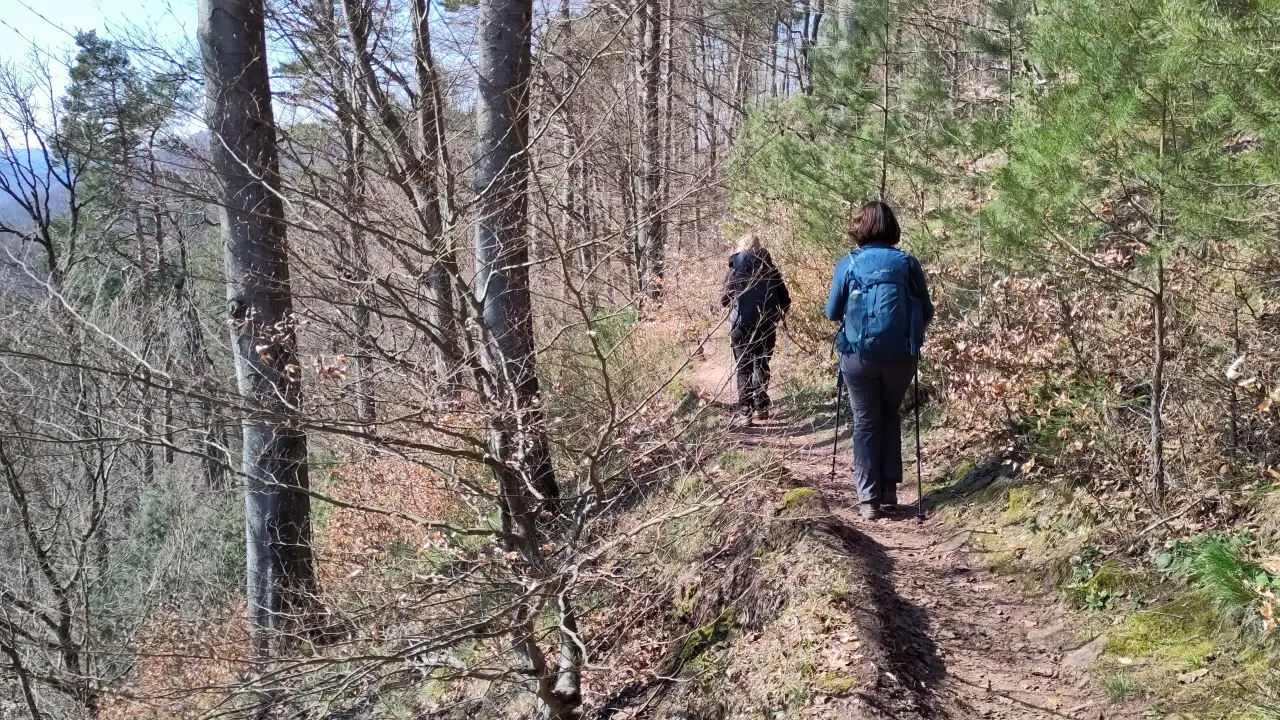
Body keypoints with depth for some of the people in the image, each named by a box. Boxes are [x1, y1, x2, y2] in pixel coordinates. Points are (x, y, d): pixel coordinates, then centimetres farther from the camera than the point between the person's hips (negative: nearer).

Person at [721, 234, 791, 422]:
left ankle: (745, 409, -3)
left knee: (744, 368, 4)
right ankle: (761, 407, 14)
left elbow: (725, 300, -2)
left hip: (743, 323, -2)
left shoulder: (736, 269, -1)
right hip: (767, 324, 2)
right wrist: (781, 311, 24)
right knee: (762, 365, 15)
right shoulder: (770, 268, 4)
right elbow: (785, 300, 3)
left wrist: (724, 300, 22)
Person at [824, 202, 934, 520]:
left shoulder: (848, 264, 0)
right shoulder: (908, 263, 2)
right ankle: (889, 490, 18)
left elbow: (832, 312, 6)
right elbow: (927, 312, 6)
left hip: (859, 355, -1)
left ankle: (869, 499, 6)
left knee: (866, 422, 9)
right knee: (891, 416, 21)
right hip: (900, 356, 1)